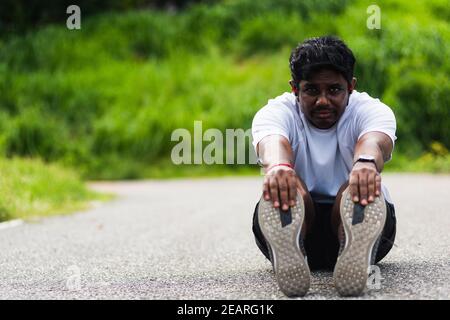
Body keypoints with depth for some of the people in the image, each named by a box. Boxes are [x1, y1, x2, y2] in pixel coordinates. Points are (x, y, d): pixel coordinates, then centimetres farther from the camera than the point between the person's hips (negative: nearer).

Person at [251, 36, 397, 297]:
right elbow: (272, 141, -33)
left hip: (356, 220, 0)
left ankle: (358, 254, -62)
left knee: (361, 186, -36)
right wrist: (278, 166, -61)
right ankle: (287, 254, -61)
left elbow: (374, 141, -33)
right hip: (293, 221, 0)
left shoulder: (371, 110, -6)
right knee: (282, 184, -35)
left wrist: (366, 162, -61)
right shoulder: (277, 111, -6)